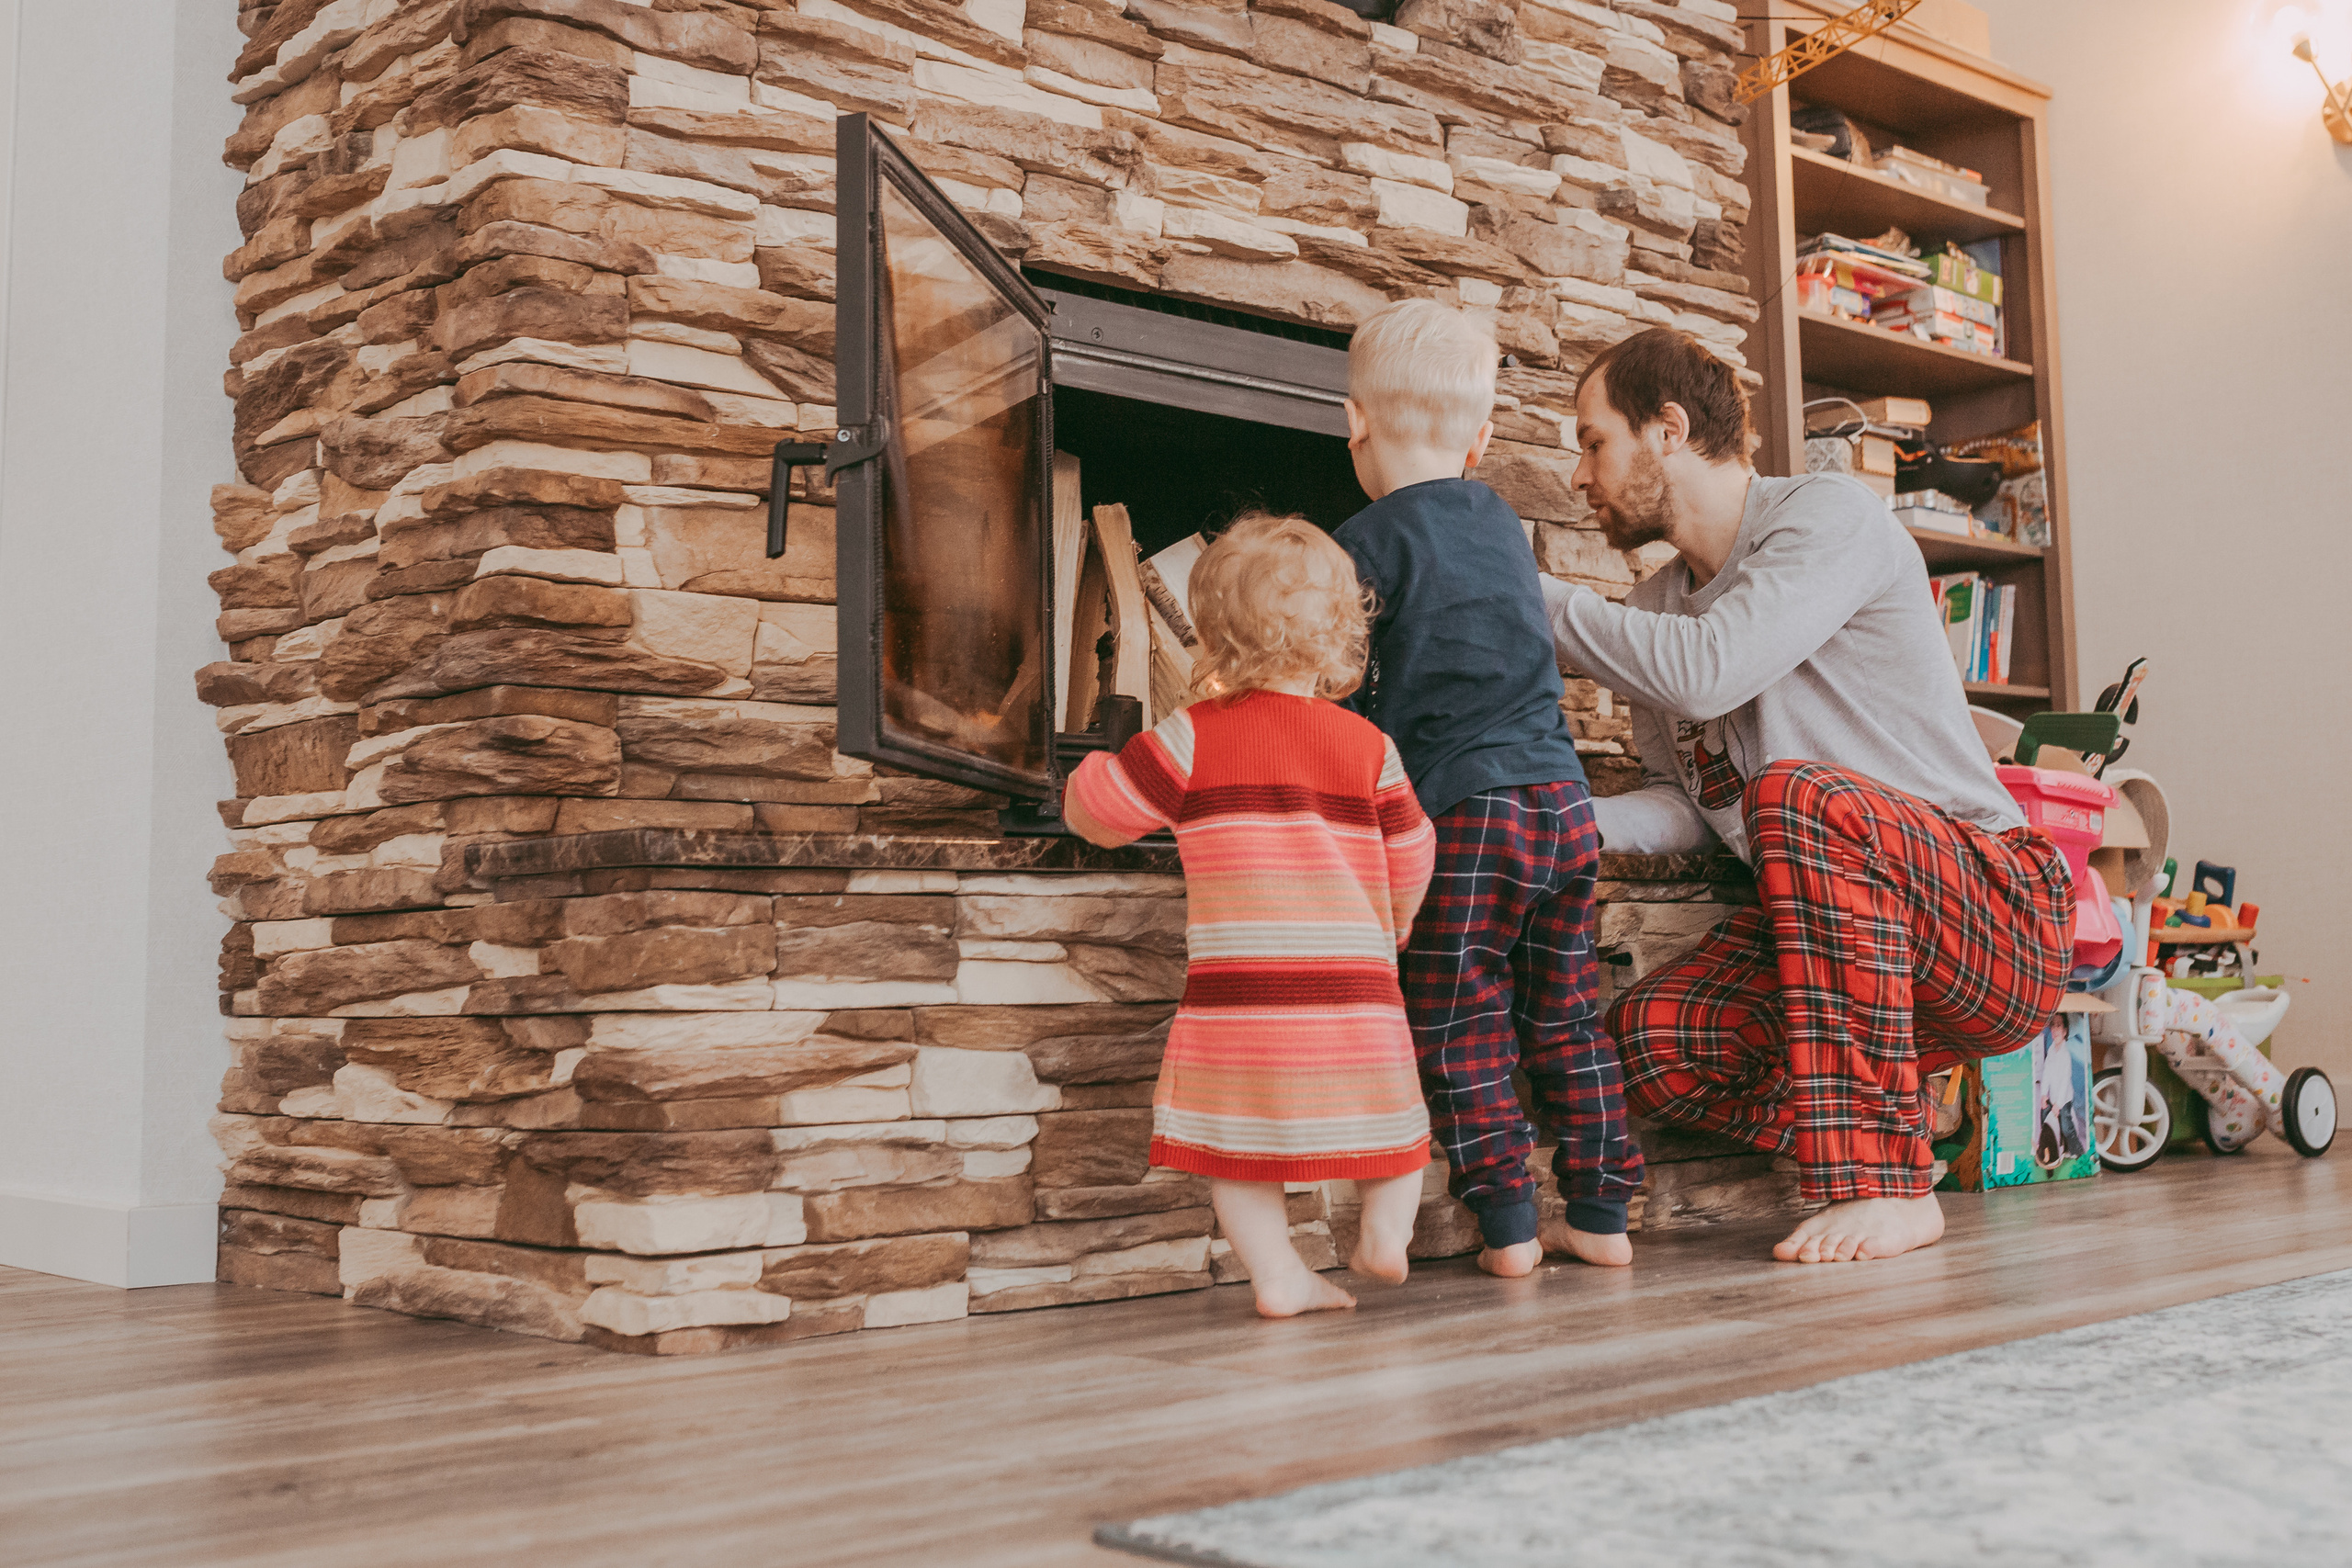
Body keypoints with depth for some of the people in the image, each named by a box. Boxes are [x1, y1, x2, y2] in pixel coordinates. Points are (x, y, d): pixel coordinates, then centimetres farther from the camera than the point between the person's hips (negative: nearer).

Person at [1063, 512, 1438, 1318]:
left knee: (1236, 1128, 8)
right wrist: (1392, 924, 33)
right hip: (1355, 987, 2)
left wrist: (1094, 771, 27)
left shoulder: (1194, 736, -2)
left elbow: (1096, 808, 4)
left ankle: (1278, 1273, 3)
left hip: (1239, 986, -2)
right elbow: (1409, 859, 13)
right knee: (1383, 1104, 22)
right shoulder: (1368, 746, 5)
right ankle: (1386, 1230, 15)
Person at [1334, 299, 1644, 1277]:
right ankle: (1601, 1214, 17)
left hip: (1465, 810, -7)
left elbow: (1348, 698, -7)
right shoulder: (1501, 524, 16)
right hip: (1563, 799, 7)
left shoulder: (1369, 542, -4)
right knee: (1565, 1020, 14)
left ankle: (1508, 1224, 2)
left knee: (1459, 1030, 2)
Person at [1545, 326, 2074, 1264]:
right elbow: (1682, 805, 11)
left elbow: (1707, 672, -26)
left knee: (1798, 798, -36)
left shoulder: (1828, 515, -10)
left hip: (1999, 920, -6)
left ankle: (1878, 1181, -30)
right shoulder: (1660, 603, 13)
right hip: (1837, 935, 6)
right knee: (1648, 1038, -19)